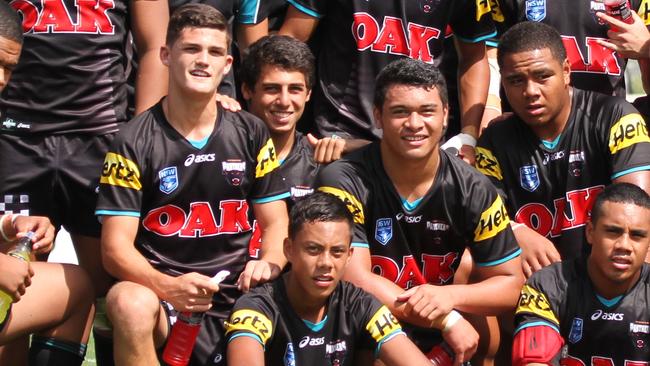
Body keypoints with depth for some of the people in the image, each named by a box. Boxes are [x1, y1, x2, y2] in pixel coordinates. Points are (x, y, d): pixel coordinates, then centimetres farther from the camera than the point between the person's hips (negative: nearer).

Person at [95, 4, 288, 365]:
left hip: (238, 295, 4)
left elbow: (275, 221, 12)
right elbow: (116, 245, -7)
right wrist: (167, 287, -26)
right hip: (161, 292, -4)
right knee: (130, 302, -36)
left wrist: (269, 262, -12)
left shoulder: (251, 134, 9)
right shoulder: (134, 142, -2)